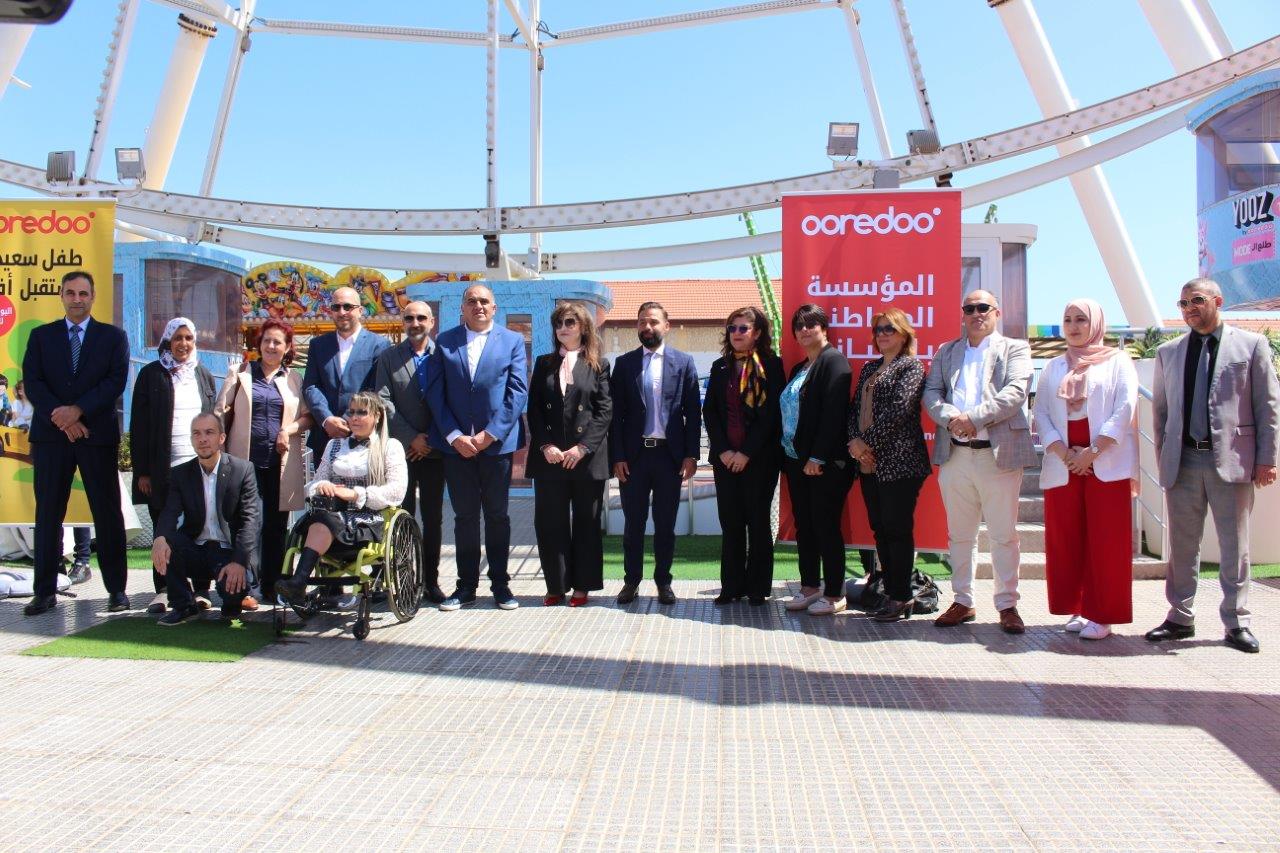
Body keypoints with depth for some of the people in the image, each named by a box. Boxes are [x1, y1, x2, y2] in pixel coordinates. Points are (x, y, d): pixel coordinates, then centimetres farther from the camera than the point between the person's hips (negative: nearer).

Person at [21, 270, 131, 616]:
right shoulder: (41, 336, 12)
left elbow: (116, 381, -4)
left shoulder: (113, 336, 8)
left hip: (98, 435, -1)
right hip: (51, 435, 2)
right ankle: (45, 591, 11)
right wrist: (61, 418, -12)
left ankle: (116, 589, 6)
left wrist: (77, 410, -15)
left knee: (107, 513, 0)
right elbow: (32, 383, 2)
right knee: (48, 514, 4)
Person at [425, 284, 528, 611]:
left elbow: (517, 391, -3)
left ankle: (500, 584, 16)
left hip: (497, 442, -1)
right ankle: (466, 586, 16)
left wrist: (490, 434, -11)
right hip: (456, 443, 1)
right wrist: (454, 435, -9)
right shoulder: (444, 341, 8)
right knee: (464, 516, 8)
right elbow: (435, 393, 2)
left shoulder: (512, 341, 4)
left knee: (497, 515, 6)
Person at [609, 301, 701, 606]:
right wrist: (617, 456, -3)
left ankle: (663, 581, 19)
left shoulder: (683, 362, 4)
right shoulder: (624, 363, 6)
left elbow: (693, 412, 2)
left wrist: (691, 455, -4)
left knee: (665, 524, 8)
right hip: (634, 455, 1)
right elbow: (616, 413, 3)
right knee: (633, 523, 8)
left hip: (670, 455, -1)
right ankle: (631, 580, 20)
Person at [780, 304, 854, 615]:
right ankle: (810, 587, 22)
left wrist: (818, 457, -21)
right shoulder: (798, 369, 19)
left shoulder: (833, 361, -9)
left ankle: (835, 595, 7)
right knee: (803, 526, 12)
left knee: (826, 526, -3)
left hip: (825, 462, -8)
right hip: (797, 460, 9)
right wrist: (788, 456, 9)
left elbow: (834, 412, -17)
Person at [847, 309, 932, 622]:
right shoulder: (869, 368, 20)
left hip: (900, 462, -7)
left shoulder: (911, 367, -2)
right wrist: (855, 441, -4)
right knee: (880, 529, 9)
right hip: (869, 463, 7)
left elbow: (899, 408, -15)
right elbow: (856, 408, 15)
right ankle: (890, 593, 17)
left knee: (898, 530, -4)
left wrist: (867, 442, -15)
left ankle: (901, 598, 4)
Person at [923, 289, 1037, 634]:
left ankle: (1007, 605, 12)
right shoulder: (946, 352, 17)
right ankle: (962, 602, 20)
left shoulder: (1014, 349, 6)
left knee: (1004, 535, 2)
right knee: (959, 535, 10)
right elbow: (930, 393, 6)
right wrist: (951, 418, -14)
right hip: (955, 454, 3)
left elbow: (1016, 392, -9)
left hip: (1000, 454, -3)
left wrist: (973, 417, -18)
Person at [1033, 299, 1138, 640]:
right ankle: (1077, 609, 13)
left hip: (1106, 464, -3)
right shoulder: (1053, 368, 16)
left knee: (1106, 541, -3)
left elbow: (1124, 410, -4)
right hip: (1063, 464, 4)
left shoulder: (1117, 361, 6)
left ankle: (1102, 615, 3)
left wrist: (1091, 452, -12)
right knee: (1065, 541, 3)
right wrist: (1063, 453, -8)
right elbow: (1040, 413, 8)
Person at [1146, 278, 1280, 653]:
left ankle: (1237, 622, 14)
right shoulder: (1168, 352, 12)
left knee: (1235, 545, 5)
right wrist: (1163, 457, 6)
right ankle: (1180, 617, 15)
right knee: (1182, 544, 7)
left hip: (1231, 460, -2)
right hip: (1183, 461, 2)